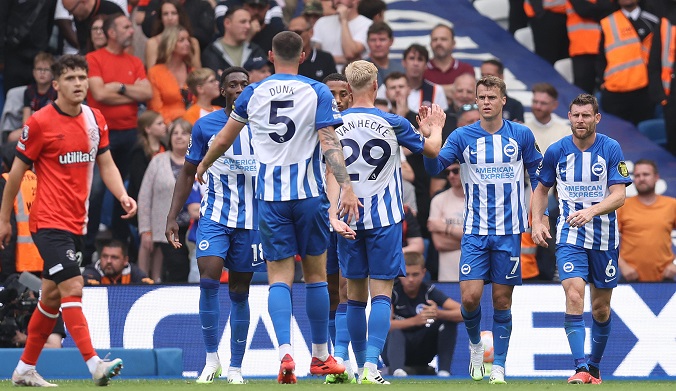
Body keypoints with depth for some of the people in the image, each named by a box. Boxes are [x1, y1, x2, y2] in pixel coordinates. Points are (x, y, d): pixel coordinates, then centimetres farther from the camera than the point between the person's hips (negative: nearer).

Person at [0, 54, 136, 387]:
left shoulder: (95, 120, 8)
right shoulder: (40, 122, -10)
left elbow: (106, 164, 14)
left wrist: (123, 196, -6)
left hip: (76, 222, 7)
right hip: (48, 221, -7)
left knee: (52, 296, 13)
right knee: (72, 287, -19)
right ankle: (95, 365, -27)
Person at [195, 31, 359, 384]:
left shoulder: (253, 94, 5)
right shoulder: (317, 93, -1)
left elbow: (223, 139, 17)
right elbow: (330, 144, -11)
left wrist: (203, 166, 35)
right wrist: (346, 187, -14)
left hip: (270, 197, 1)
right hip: (309, 193, -1)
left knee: (279, 278, -1)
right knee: (316, 275, 11)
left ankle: (285, 351, -21)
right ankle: (321, 356, 19)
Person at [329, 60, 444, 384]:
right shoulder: (392, 123, -4)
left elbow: (332, 176, -7)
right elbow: (432, 150, 11)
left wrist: (334, 215, -11)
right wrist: (435, 128, 31)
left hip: (349, 220, 2)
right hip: (385, 219, -2)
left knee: (355, 296, 11)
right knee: (381, 294, -3)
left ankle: (363, 368, 16)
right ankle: (371, 364, -19)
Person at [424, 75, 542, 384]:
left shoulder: (521, 135, 2)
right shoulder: (462, 136, 1)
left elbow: (537, 174, 13)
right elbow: (434, 167, -9)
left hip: (509, 231, 0)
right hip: (475, 231, 0)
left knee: (502, 300, 2)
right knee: (470, 296, -10)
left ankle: (498, 366, 11)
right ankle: (475, 344, 19)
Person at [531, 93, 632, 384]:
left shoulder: (611, 149, -8)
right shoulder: (556, 151, -2)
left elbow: (619, 195, -15)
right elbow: (541, 189, 13)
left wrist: (591, 211, -32)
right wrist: (537, 222, -2)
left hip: (604, 237, 0)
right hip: (570, 237, 0)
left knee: (601, 308, 9)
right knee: (574, 297, -20)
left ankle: (594, 368, 28)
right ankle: (581, 369, -25)